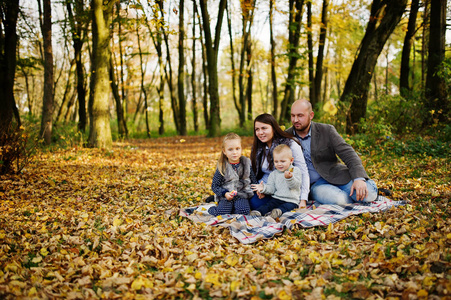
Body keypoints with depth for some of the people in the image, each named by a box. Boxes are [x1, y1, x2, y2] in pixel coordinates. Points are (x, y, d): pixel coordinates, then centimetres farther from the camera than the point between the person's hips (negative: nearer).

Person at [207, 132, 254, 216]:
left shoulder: (246, 163, 4)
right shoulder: (222, 167, -3)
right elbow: (214, 186, 0)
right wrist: (225, 193, -16)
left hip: (242, 195, 2)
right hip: (226, 196, -1)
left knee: (243, 211, -28)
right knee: (221, 213, -26)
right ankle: (211, 209, 7)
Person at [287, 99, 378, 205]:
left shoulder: (327, 130, -2)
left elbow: (348, 154, -8)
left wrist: (359, 178, -25)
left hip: (336, 177, 1)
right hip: (314, 185, 0)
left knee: (369, 194, -23)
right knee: (339, 200, -32)